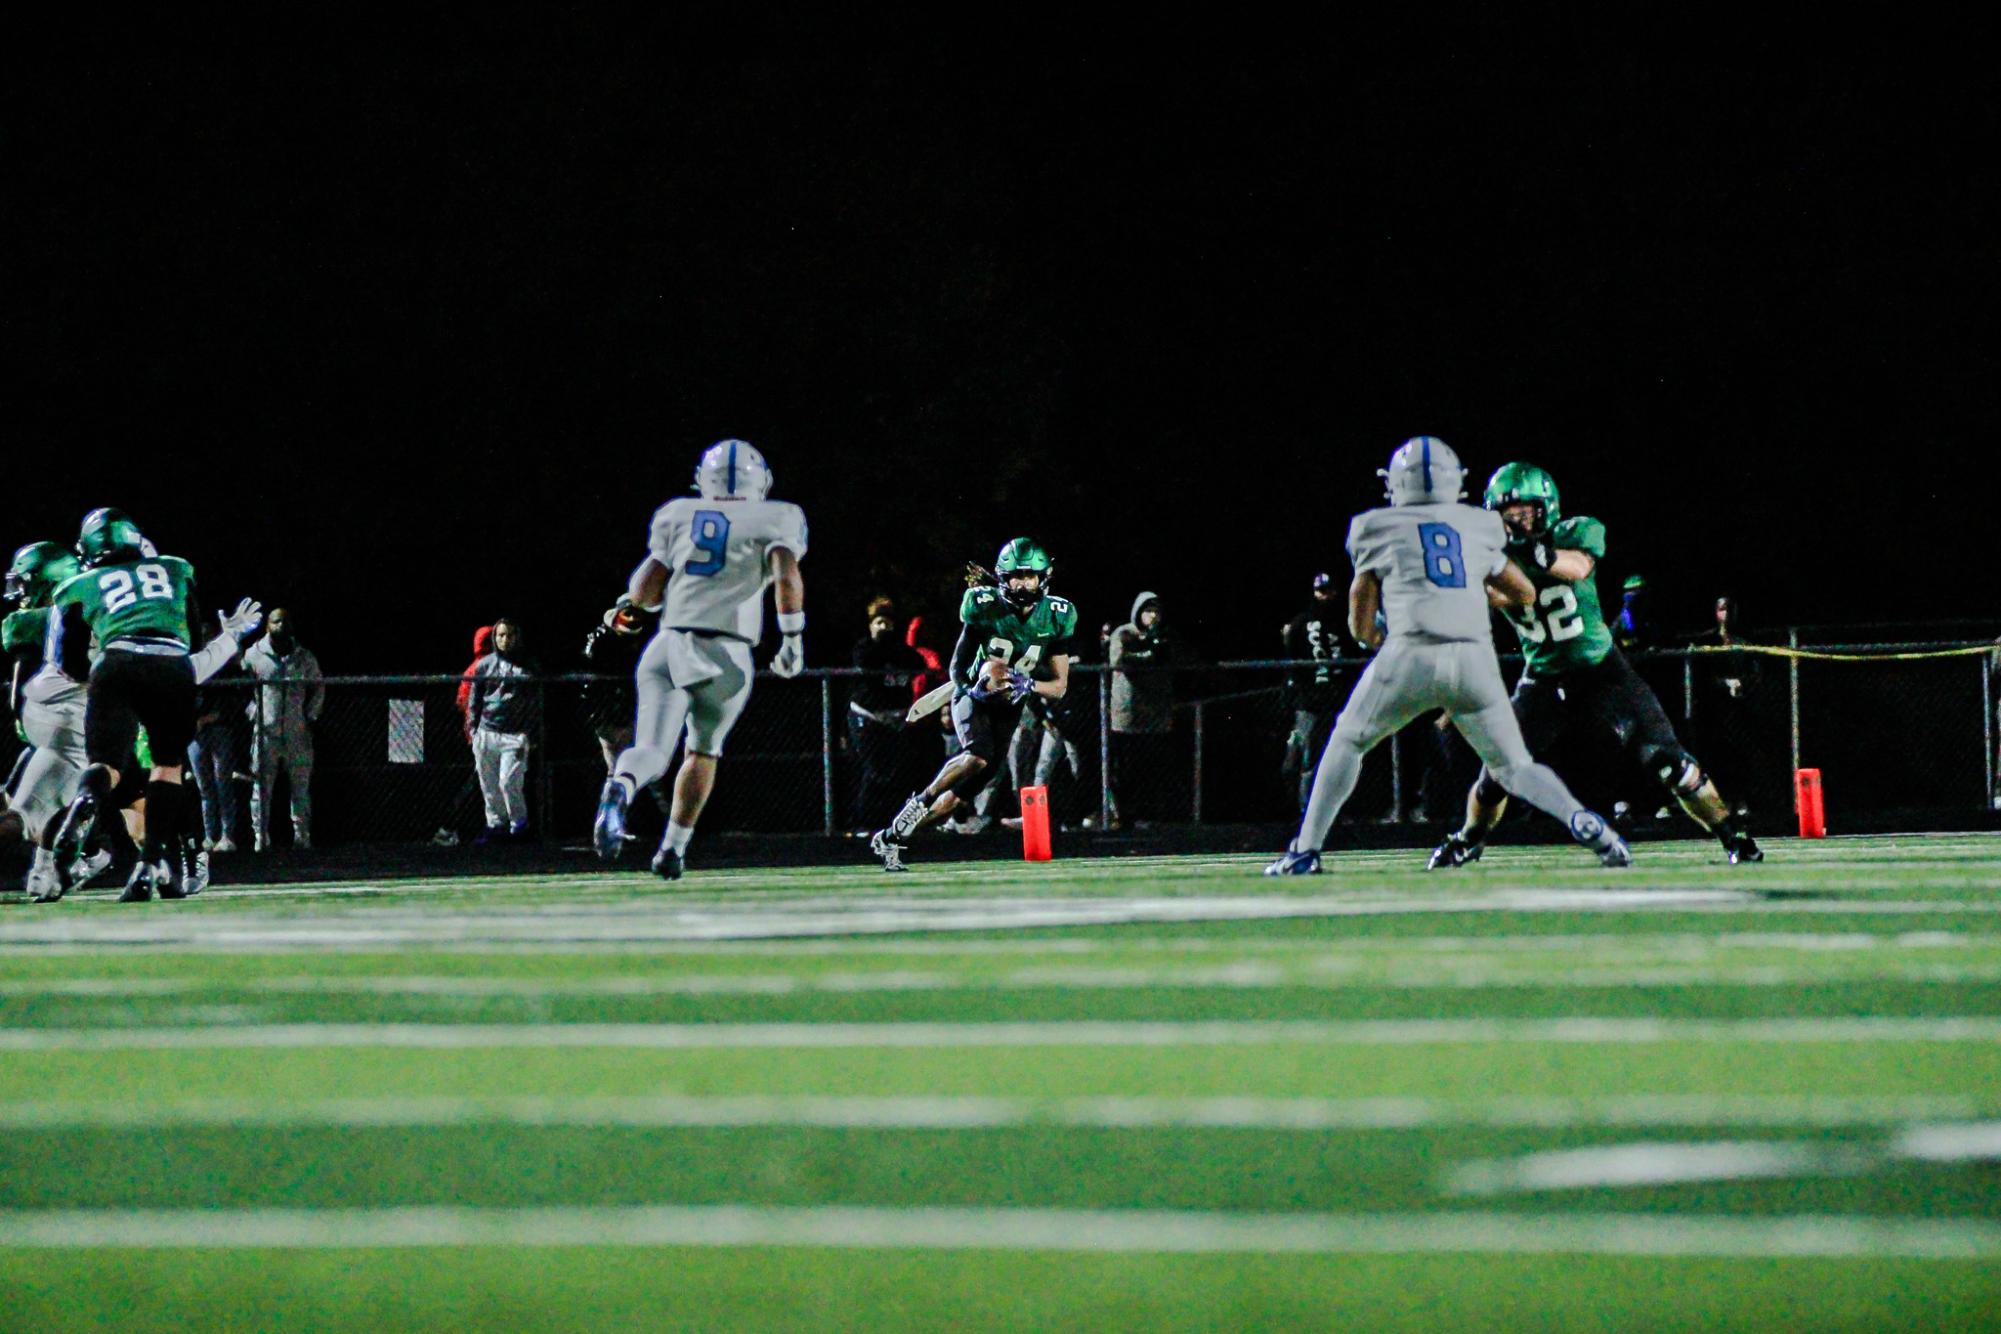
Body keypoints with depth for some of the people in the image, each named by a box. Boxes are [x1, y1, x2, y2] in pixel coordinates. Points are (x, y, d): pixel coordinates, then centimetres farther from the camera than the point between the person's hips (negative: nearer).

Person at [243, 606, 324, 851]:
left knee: (301, 786, 3)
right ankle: (260, 837, 0)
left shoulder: (305, 657, 9)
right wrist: (252, 712, -1)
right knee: (262, 787, -3)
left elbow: (318, 689, 18)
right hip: (265, 732, -2)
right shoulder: (253, 656, 4)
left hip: (298, 733, 2)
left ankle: (302, 836, 8)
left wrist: (310, 716, 7)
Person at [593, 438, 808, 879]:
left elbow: (642, 594, 9)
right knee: (704, 748, 21)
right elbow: (787, 577, -10)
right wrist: (793, 638, -2)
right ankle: (672, 850, 19)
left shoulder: (677, 516, 13)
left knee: (652, 748, -6)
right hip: (726, 653, -1)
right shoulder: (775, 520, 7)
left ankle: (620, 788, -40)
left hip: (668, 645, 1)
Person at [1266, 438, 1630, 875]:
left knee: (1347, 742, 20)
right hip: (1474, 657, 2)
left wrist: (1375, 637, 38)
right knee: (1514, 765, 13)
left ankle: (1305, 850, 15)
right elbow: (1524, 593, 32)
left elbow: (1361, 625, 16)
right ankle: (1582, 821, -12)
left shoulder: (1378, 528, 13)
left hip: (1410, 654, -2)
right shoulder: (1479, 526, 19)